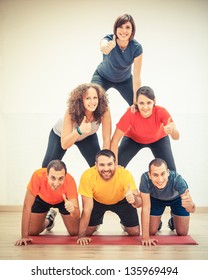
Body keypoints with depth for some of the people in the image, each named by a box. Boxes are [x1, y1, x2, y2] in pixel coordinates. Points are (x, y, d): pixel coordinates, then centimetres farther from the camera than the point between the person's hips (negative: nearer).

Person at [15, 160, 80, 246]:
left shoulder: (70, 181, -39)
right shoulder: (38, 176, -41)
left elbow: (77, 215, -38)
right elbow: (27, 206, -33)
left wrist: (73, 210, -63)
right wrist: (24, 236, -34)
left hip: (64, 200, 0)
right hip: (42, 198, 0)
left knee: (75, 232, -5)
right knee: (32, 232, -3)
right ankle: (48, 220, 30)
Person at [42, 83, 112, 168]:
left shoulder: (104, 110, -36)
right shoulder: (71, 112, -39)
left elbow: (107, 139, -28)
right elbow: (64, 145, -40)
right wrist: (79, 131, -57)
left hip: (87, 136, 1)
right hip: (60, 134, -1)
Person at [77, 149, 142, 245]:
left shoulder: (125, 174, -38)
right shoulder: (87, 176, -37)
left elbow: (139, 203, -42)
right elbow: (87, 209, -29)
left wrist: (133, 199, -66)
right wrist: (81, 236, -29)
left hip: (121, 200, 0)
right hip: (97, 201, 0)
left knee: (135, 233, -1)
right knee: (87, 232, -3)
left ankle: (124, 223, 35)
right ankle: (97, 222, 32)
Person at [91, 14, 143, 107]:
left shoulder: (136, 48, -28)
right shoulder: (108, 39, -29)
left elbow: (136, 77, -25)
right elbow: (103, 48, -55)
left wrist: (136, 101, -27)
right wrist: (107, 47, -79)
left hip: (125, 80, 1)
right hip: (103, 77, -1)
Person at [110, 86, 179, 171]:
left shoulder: (161, 112, -35)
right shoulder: (131, 113, -36)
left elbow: (176, 137, -45)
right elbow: (115, 141, -31)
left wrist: (172, 130, -68)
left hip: (159, 139, 1)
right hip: (133, 139, 0)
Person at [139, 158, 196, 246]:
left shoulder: (177, 179, -43)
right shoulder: (145, 178, -41)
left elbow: (192, 209, -42)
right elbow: (146, 207, -33)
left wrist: (189, 204, -66)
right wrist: (145, 236, -35)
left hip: (177, 199, 0)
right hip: (156, 199, 0)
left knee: (182, 233, 2)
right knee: (151, 232, -3)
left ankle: (173, 220, 36)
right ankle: (157, 222, 32)